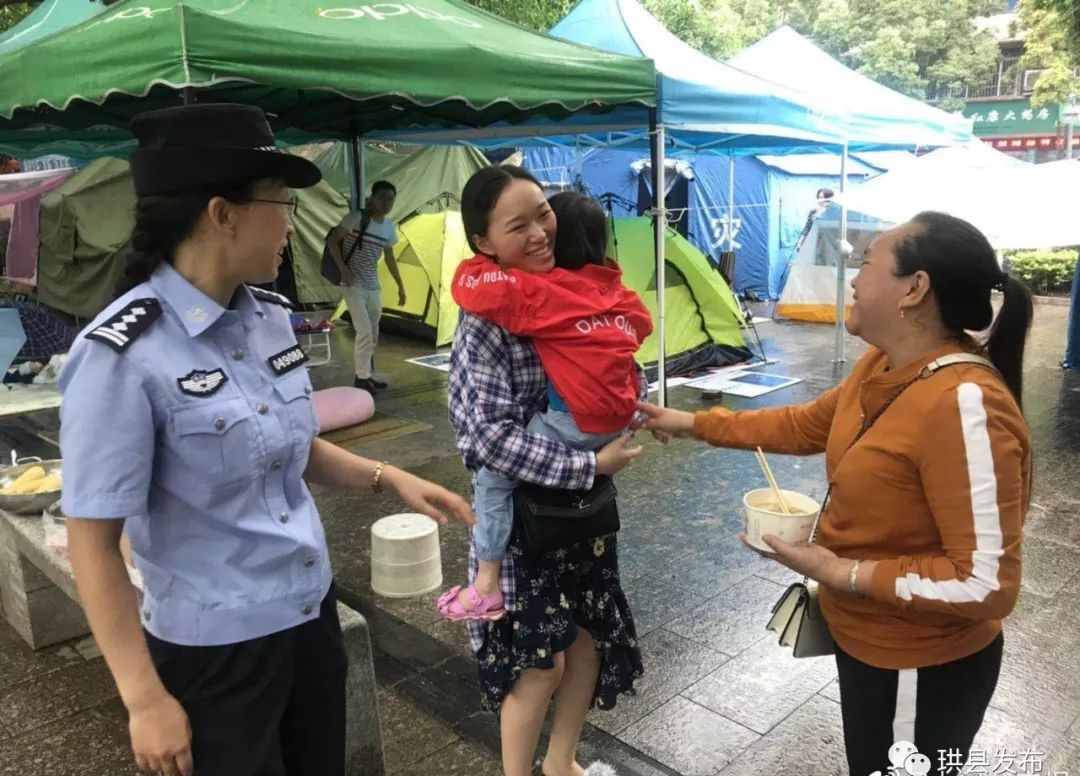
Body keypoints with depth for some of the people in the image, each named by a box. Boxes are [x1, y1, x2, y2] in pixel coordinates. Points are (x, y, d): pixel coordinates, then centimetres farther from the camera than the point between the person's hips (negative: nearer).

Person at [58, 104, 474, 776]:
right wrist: (145, 700, -13)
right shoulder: (124, 354, -22)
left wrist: (387, 476, 0)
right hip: (213, 648, -6)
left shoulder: (271, 317, -2)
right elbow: (93, 543, -17)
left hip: (313, 613, 7)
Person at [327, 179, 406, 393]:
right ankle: (361, 378, -1)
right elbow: (332, 241, -11)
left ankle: (366, 375, 25)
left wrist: (400, 285, 18)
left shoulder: (390, 227, 6)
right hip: (354, 285, -7)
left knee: (373, 335, 12)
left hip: (373, 286, 7)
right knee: (365, 332, -13)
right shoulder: (357, 218, -13)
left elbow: (389, 258, 17)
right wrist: (343, 269, -19)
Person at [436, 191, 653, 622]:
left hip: (579, 426, -8)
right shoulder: (617, 292, 9)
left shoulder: (543, 292, -13)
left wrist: (479, 265, 1)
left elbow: (472, 285, -20)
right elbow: (641, 327, 27)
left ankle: (487, 586, 6)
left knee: (492, 469, 3)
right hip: (620, 419, 8)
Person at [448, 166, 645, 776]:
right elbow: (486, 439, -26)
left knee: (591, 636, 19)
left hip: (585, 506, 7)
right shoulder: (486, 321, -20)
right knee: (538, 661, 6)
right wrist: (589, 466, -24)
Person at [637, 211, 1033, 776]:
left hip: (921, 667, -8)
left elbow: (987, 584, -30)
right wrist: (690, 424, 11)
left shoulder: (964, 405, -32)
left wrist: (844, 574, -26)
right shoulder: (882, 366, -4)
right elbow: (805, 426, 12)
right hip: (863, 638, 8)